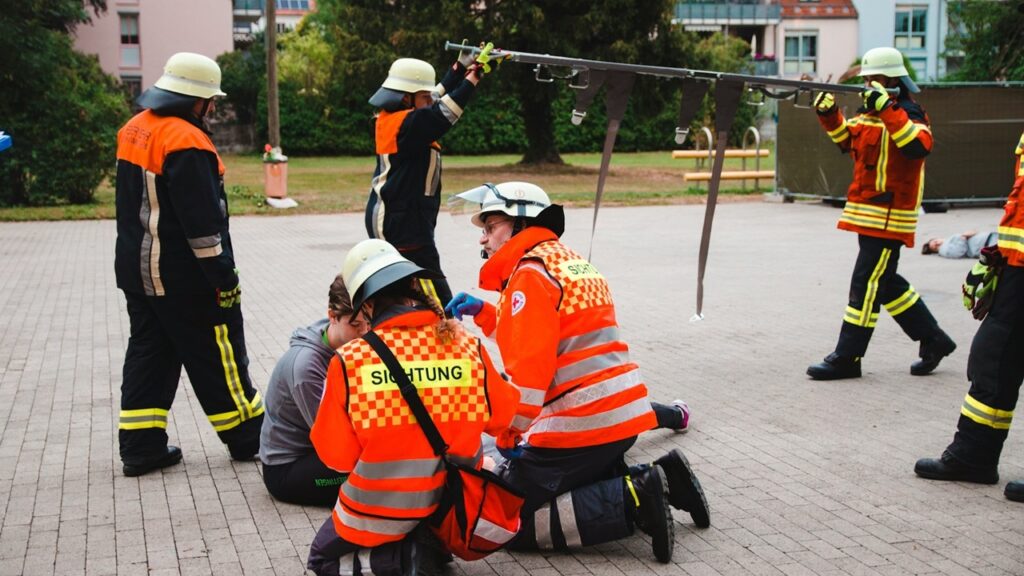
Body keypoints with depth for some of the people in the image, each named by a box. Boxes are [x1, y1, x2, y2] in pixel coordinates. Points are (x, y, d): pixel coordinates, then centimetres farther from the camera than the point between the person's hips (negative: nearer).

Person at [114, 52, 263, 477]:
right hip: (182, 278, -9)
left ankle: (140, 446, 15)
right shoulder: (186, 142, -22)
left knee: (149, 353, 14)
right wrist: (224, 278, -17)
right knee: (216, 356, 3)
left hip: (136, 268, 9)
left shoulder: (134, 130, 8)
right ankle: (247, 437, 15)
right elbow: (202, 221, -22)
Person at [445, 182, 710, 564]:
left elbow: (529, 366, -18)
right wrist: (483, 311, 18)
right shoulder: (566, 261, 19)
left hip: (581, 424, -9)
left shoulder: (531, 273, -10)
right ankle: (656, 479, 9)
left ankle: (633, 501, -14)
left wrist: (510, 434, -13)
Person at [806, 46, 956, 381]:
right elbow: (846, 139, 27)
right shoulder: (869, 112, 14)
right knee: (887, 283, 15)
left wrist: (887, 108, -34)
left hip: (889, 217, -9)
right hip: (868, 214, 9)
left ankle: (847, 358, -3)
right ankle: (933, 340, 28)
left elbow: (919, 146, -32)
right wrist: (828, 113, 9)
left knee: (866, 284, -7)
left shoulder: (908, 115, -12)